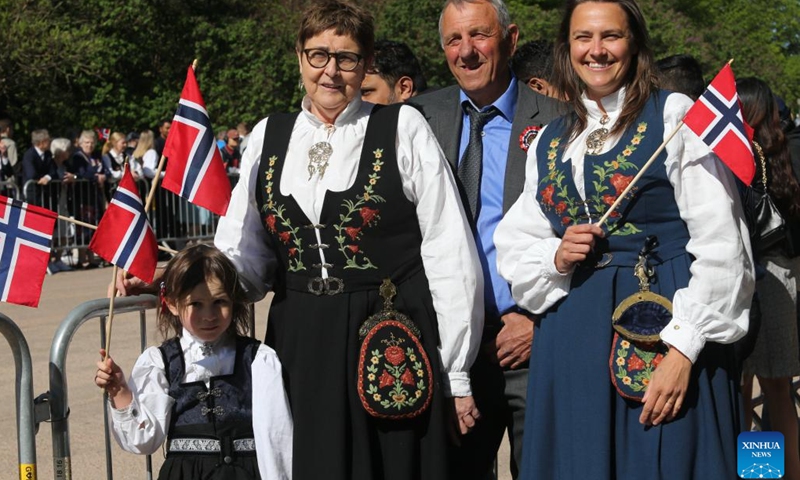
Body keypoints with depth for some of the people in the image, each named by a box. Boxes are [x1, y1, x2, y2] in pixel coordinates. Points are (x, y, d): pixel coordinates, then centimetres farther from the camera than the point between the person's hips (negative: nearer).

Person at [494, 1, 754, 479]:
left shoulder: (674, 116, -2)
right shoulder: (548, 141, 13)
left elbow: (720, 245, -9)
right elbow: (515, 247, 15)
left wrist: (683, 349, -16)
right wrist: (557, 258, -7)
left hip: (659, 330, -4)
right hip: (570, 340, 5)